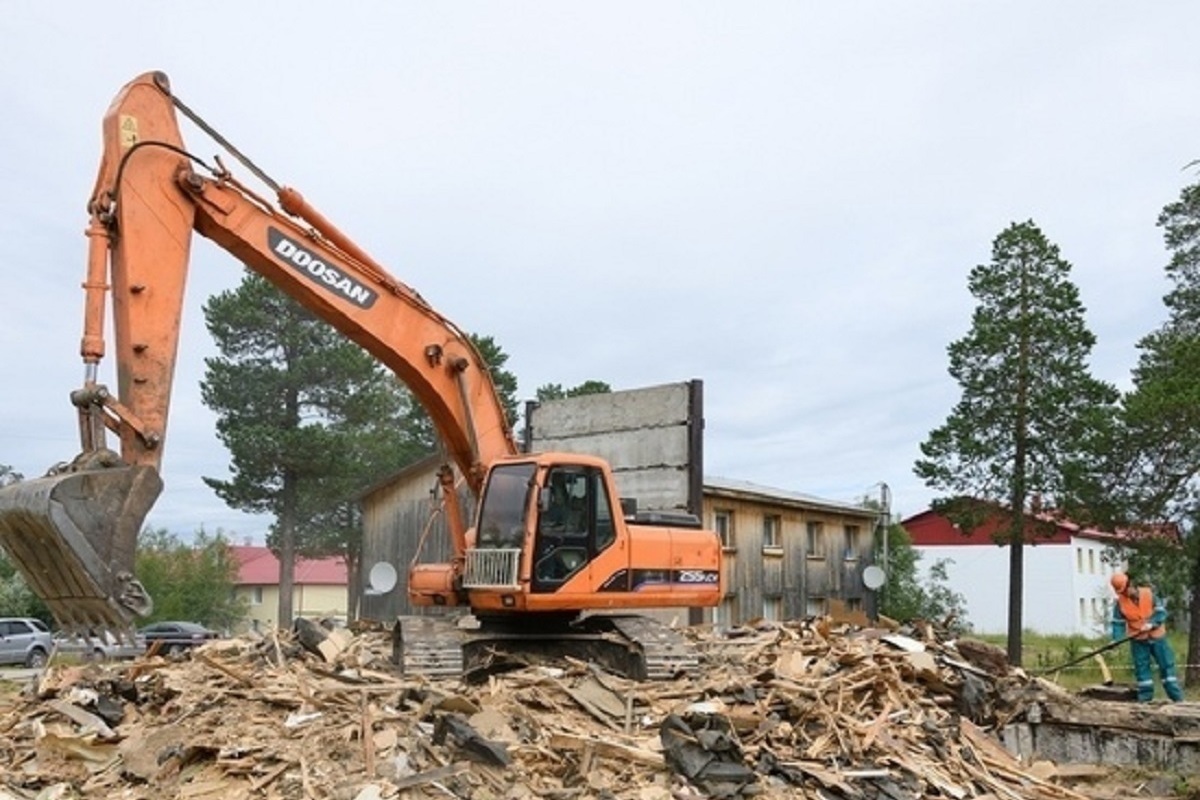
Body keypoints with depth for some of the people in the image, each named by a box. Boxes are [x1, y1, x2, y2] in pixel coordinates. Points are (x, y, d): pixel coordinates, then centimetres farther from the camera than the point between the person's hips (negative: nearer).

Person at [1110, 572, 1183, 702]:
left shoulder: (1148, 594, -10)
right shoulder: (1119, 603, -7)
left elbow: (1161, 612, -9)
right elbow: (1117, 623, -4)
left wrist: (1151, 624, -24)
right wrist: (1117, 639, -19)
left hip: (1156, 636, -1)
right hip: (1138, 640, 1)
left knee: (1166, 664, 3)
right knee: (1141, 667, 1)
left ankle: (1176, 696, 10)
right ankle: (1145, 696, 9)